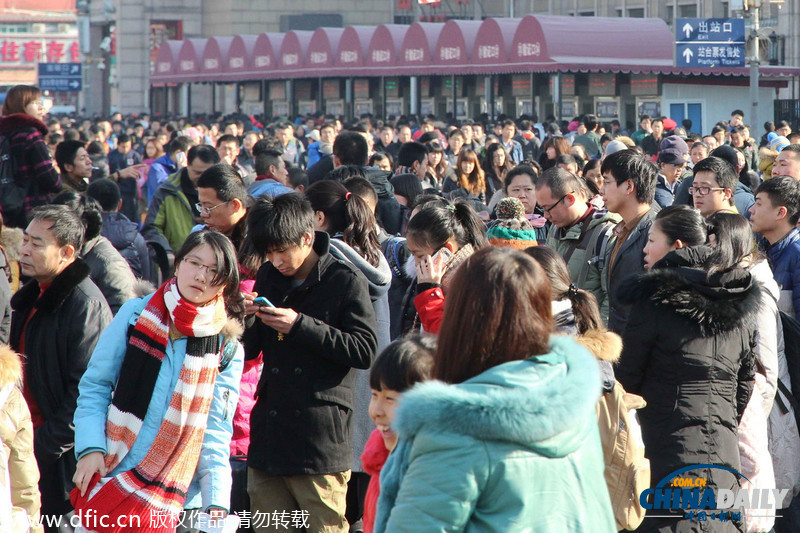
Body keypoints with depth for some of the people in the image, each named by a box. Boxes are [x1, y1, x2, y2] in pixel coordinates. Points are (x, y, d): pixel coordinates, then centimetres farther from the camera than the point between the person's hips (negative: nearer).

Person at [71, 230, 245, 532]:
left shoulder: (227, 350, 1)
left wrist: (217, 502, -11)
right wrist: (91, 447, -11)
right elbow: (94, 386, 3)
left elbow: (215, 431, 0)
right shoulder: (135, 315, 2)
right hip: (106, 482, 1)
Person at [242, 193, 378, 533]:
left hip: (321, 439, -6)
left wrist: (300, 325, -15)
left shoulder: (346, 281, -3)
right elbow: (250, 351, 18)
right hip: (268, 438, 6)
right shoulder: (269, 278, 14)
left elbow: (365, 351, -11)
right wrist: (246, 319, -4)